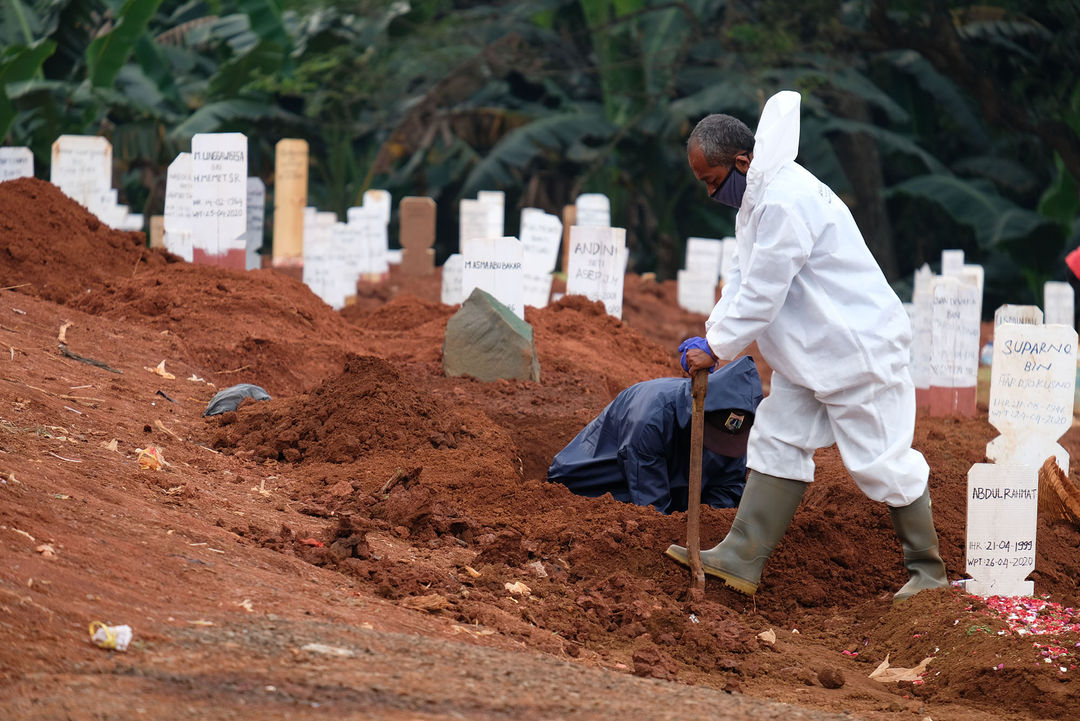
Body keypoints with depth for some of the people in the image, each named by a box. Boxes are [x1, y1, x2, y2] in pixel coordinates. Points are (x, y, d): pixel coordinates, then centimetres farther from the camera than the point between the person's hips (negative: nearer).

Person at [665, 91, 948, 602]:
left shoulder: (785, 203, -26)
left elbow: (762, 295, -23)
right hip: (808, 352, 11)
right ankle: (740, 560, 9)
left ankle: (928, 570, 9)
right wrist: (711, 333, 3)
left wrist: (716, 350, -13)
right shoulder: (758, 198, 8)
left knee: (880, 460, -3)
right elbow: (744, 278, 16)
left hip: (858, 348, -11)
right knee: (777, 444, 7)